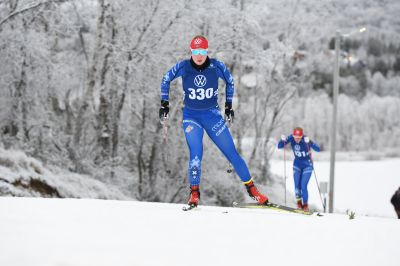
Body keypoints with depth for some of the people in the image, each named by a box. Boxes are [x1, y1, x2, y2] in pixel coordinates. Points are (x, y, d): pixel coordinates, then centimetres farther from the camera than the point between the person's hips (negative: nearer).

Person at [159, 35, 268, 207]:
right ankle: (194, 193, -7)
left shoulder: (216, 67, -12)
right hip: (191, 116, -1)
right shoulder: (183, 67, -12)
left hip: (212, 115, 1)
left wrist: (228, 106, 9)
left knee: (231, 153, 1)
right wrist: (164, 104, 3)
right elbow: (166, 80, 5)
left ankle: (251, 188, 10)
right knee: (195, 154, -19)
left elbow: (230, 81, 8)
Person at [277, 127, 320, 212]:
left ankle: (305, 204, 6)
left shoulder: (305, 140, -26)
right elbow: (279, 146, -11)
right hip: (297, 164, 3)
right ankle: (298, 200, 11)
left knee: (303, 185, -12)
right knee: (297, 184, -11)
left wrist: (309, 142, -51)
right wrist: (282, 140, -32)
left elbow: (318, 149, -36)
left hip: (307, 165, -3)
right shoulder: (291, 138, -16)